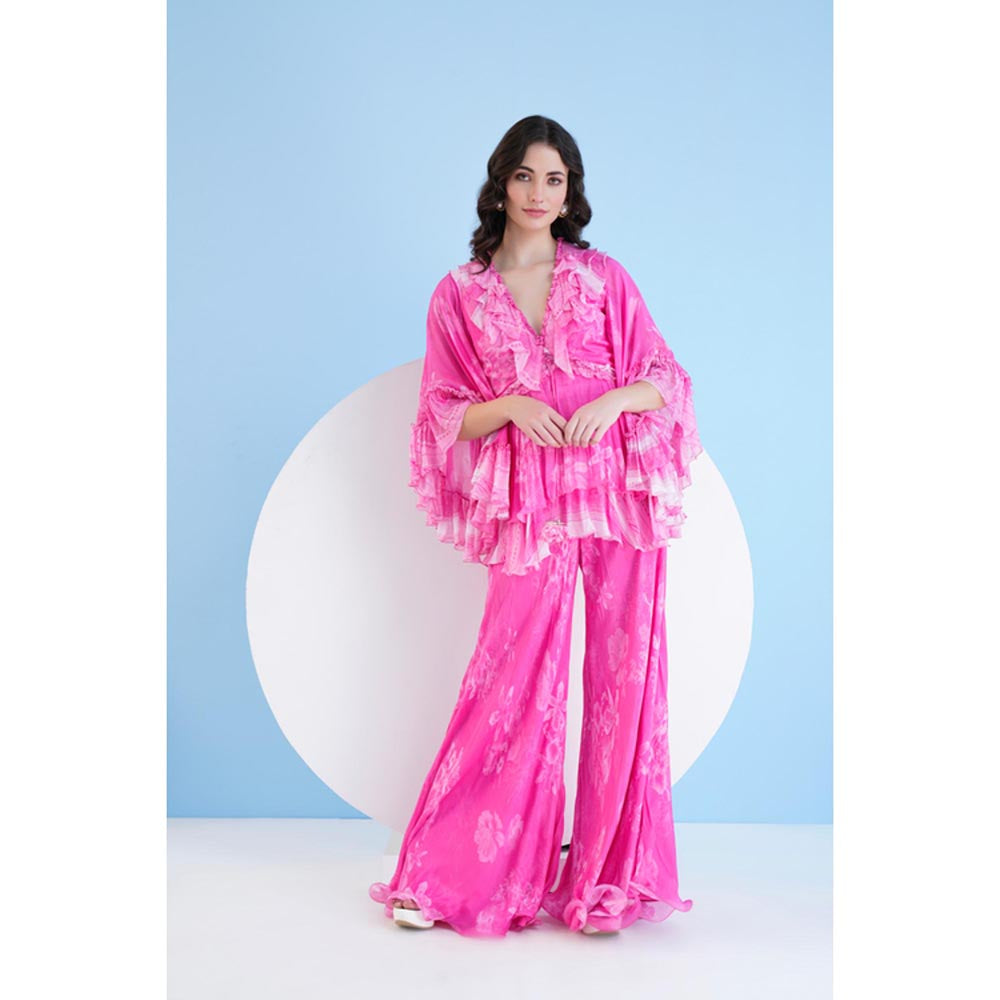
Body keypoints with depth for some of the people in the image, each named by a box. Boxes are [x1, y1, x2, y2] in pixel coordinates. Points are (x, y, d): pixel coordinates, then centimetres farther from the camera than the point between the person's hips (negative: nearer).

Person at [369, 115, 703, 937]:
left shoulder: (604, 278, 10)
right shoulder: (459, 296, 8)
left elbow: (668, 378, 10)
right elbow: (446, 416, 7)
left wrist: (618, 397, -10)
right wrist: (510, 406, -11)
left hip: (619, 494, 2)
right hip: (530, 506, -1)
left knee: (623, 676, 1)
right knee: (513, 683, -3)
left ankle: (605, 877, 15)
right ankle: (446, 874, 12)